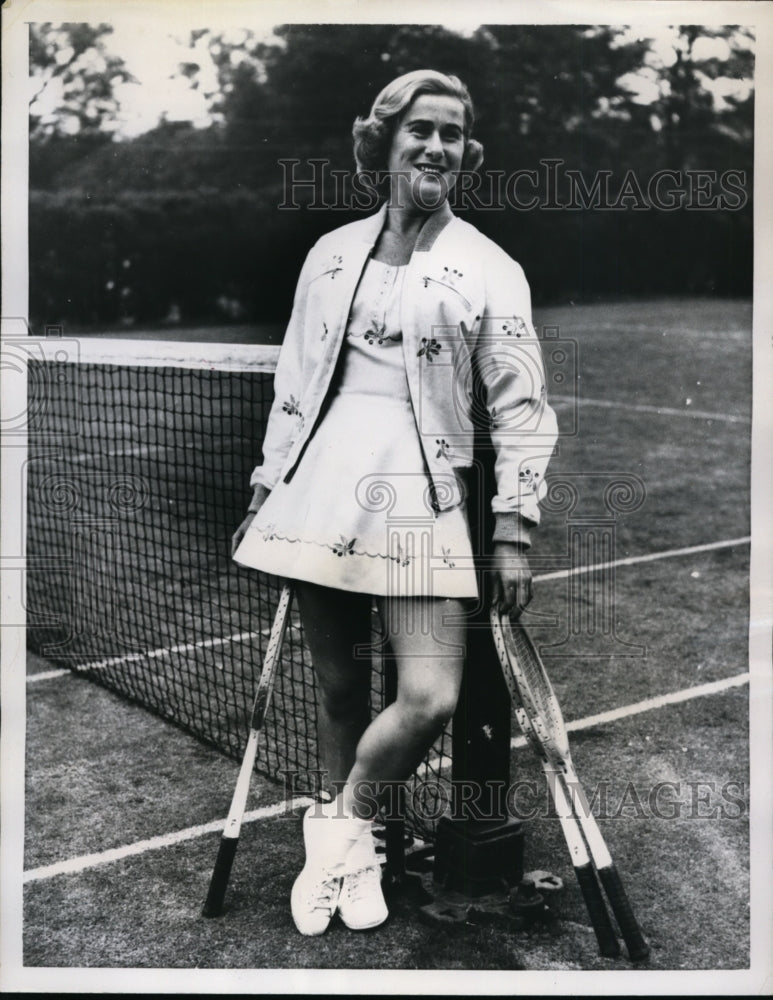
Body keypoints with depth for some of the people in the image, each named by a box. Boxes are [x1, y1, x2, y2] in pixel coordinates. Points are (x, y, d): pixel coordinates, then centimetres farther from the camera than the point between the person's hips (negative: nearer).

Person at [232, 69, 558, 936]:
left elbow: (521, 409, 1)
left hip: (422, 501, -2)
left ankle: (345, 825, 16)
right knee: (338, 689, 9)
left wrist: (512, 532, -4)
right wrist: (267, 488, 16)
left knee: (431, 700, -12)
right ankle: (343, 842, 32)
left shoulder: (490, 269, 4)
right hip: (318, 494, 3)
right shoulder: (331, 253, 14)